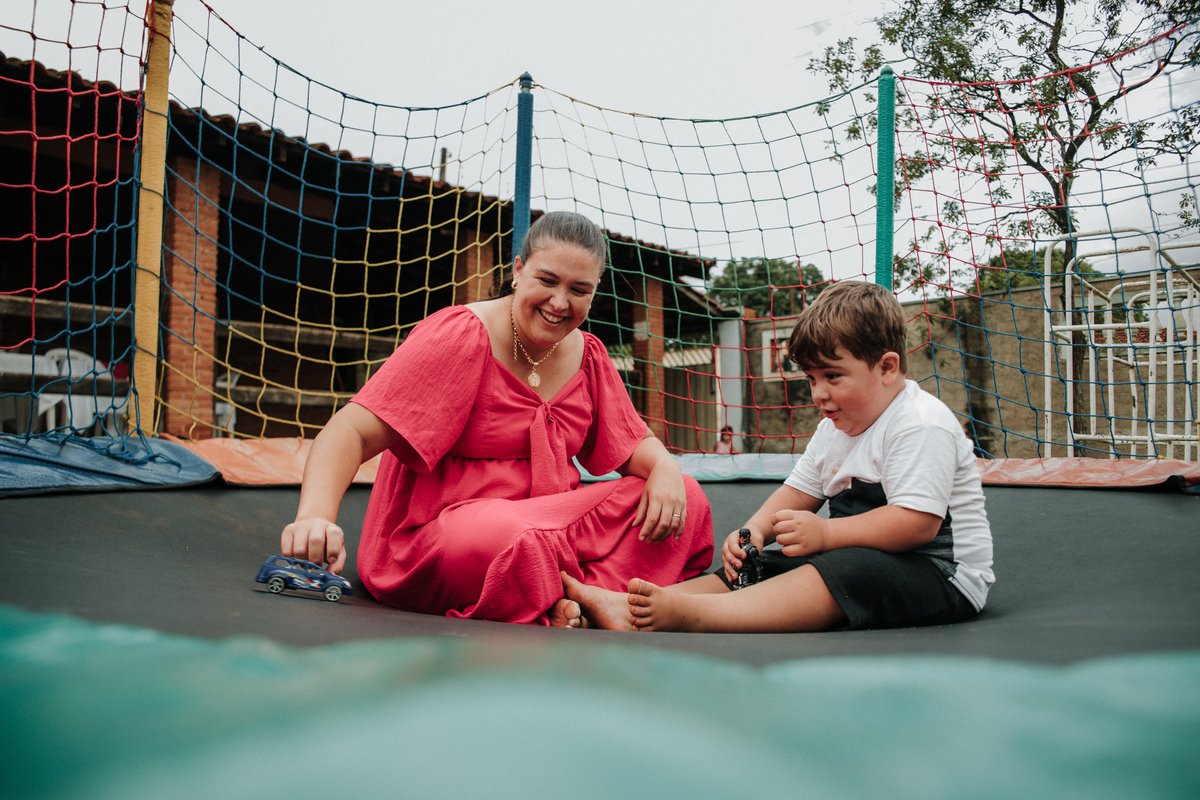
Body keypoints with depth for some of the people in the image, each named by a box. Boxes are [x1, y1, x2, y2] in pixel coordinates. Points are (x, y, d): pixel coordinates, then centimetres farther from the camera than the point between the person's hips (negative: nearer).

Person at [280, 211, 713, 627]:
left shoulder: (587, 354, 8)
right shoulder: (461, 336, -13)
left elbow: (633, 442, 15)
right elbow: (352, 432, -21)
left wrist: (665, 468, -10)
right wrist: (316, 516, -40)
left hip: (548, 525, 7)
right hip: (433, 542, -7)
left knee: (686, 500, -8)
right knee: (512, 537, -42)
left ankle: (588, 598, -22)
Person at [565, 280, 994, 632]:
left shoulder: (922, 425, -16)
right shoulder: (835, 427, 13)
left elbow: (917, 522, -25)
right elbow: (800, 491, 12)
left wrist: (825, 533, -27)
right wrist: (756, 529, -8)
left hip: (941, 573, -8)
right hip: (857, 555, 9)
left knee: (844, 573, -36)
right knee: (757, 567, -10)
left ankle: (685, 613, -52)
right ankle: (635, 608, -26)